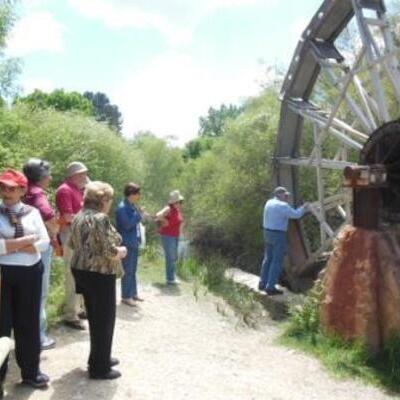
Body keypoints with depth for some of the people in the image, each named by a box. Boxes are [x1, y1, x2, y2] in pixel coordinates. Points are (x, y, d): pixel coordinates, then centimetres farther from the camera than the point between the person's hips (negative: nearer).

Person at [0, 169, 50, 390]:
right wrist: (26, 241, -15)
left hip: (31, 273, 3)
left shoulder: (32, 212, 4)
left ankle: (30, 371, 30)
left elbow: (45, 242, -2)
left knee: (29, 322, 14)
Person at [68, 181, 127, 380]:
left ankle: (99, 358, 33)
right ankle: (99, 368, 11)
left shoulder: (79, 217, 9)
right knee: (104, 319, 2)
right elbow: (110, 252, -24)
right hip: (99, 274, -9)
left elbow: (72, 244, 20)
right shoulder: (100, 218, -20)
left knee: (94, 316, 20)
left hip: (81, 270, 9)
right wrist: (122, 251, -4)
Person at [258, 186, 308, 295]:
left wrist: (285, 200, 20)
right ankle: (270, 287, 0)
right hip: (278, 235, -9)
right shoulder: (283, 206, -17)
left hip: (268, 233, 9)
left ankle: (262, 283, 24)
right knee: (277, 262, -2)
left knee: (268, 259, 18)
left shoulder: (269, 202, 9)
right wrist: (303, 208, 3)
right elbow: (296, 214, -14)